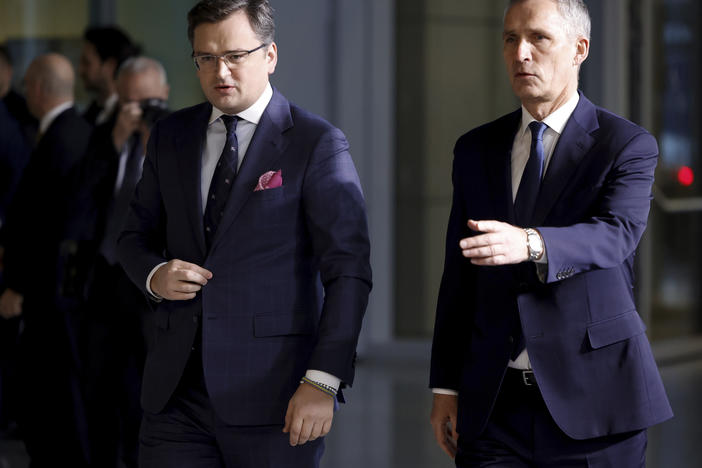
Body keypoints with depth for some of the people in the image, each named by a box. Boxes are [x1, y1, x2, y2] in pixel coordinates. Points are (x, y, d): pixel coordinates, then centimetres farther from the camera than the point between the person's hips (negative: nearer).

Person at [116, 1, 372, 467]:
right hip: (177, 390, 4)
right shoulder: (170, 137, 12)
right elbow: (137, 235, 21)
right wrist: (154, 275, -3)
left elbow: (348, 273, -8)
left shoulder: (317, 144, -4)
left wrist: (323, 381, -17)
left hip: (272, 393, -4)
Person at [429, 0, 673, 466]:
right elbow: (458, 278, 13)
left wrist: (529, 244, -41)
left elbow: (615, 235, -21)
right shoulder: (476, 150, 11)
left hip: (592, 398, -3)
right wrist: (446, 387, 8)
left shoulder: (629, 145, -2)